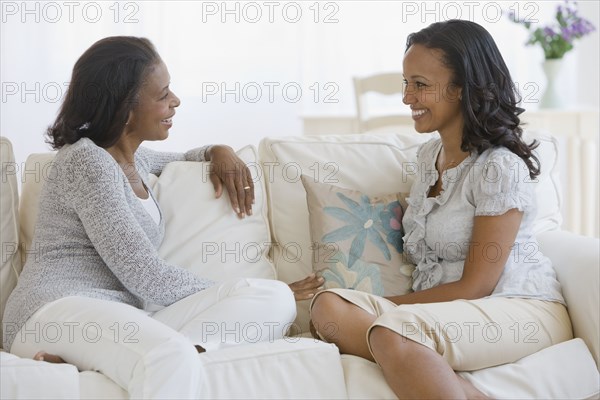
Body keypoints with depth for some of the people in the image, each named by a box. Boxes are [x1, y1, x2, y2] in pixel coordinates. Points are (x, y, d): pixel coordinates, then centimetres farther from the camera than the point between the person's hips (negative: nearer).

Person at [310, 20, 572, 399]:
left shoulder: (500, 168, -12)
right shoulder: (429, 154, 14)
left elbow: (475, 287, -13)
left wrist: (390, 304, -6)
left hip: (524, 310, -9)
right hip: (446, 308, 9)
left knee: (391, 332, -37)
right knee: (328, 304, -20)